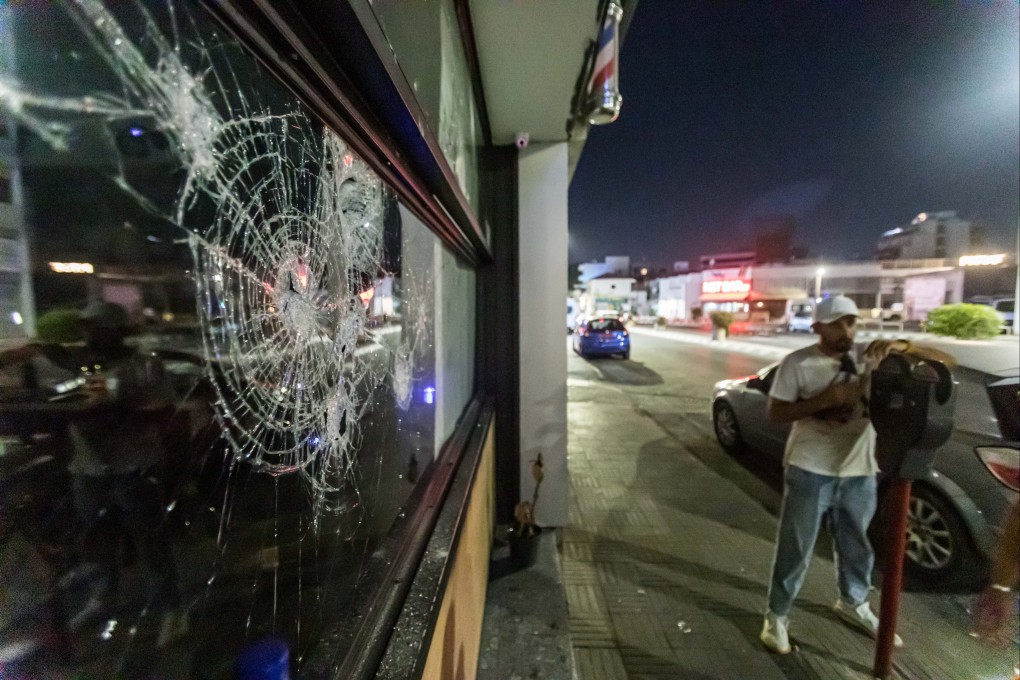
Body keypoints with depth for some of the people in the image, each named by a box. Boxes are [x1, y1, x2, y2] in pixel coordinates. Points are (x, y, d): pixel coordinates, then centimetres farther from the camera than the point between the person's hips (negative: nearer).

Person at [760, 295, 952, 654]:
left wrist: (902, 345, -16)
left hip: (859, 472, 5)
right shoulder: (798, 363, -10)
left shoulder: (870, 359, 1)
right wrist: (826, 399, -22)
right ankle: (777, 615, 24)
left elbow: (945, 359, 3)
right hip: (810, 471, -4)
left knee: (858, 546, 24)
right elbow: (776, 412, -11)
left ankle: (854, 603, 50)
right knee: (795, 548, 6)